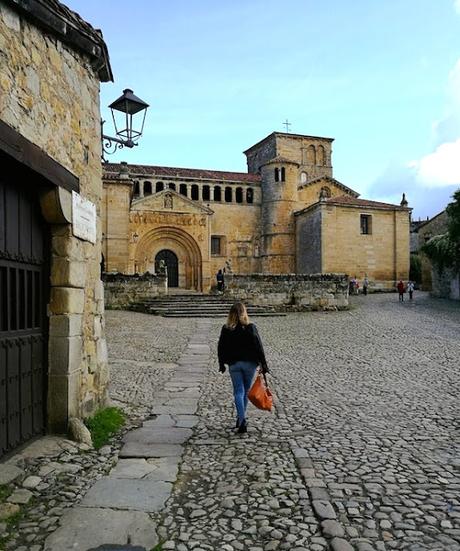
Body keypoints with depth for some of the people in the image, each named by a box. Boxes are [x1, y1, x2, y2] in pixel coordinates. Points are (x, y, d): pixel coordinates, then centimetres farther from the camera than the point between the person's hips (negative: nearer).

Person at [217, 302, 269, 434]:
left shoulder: (226, 329, -3)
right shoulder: (250, 328, -9)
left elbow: (221, 348, 4)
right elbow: (259, 347, -9)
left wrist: (222, 364, 16)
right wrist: (263, 365, -3)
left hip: (233, 364, 1)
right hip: (249, 363, 0)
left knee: (238, 392, 5)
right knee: (246, 391, 15)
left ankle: (242, 420, -8)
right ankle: (241, 418, 27)